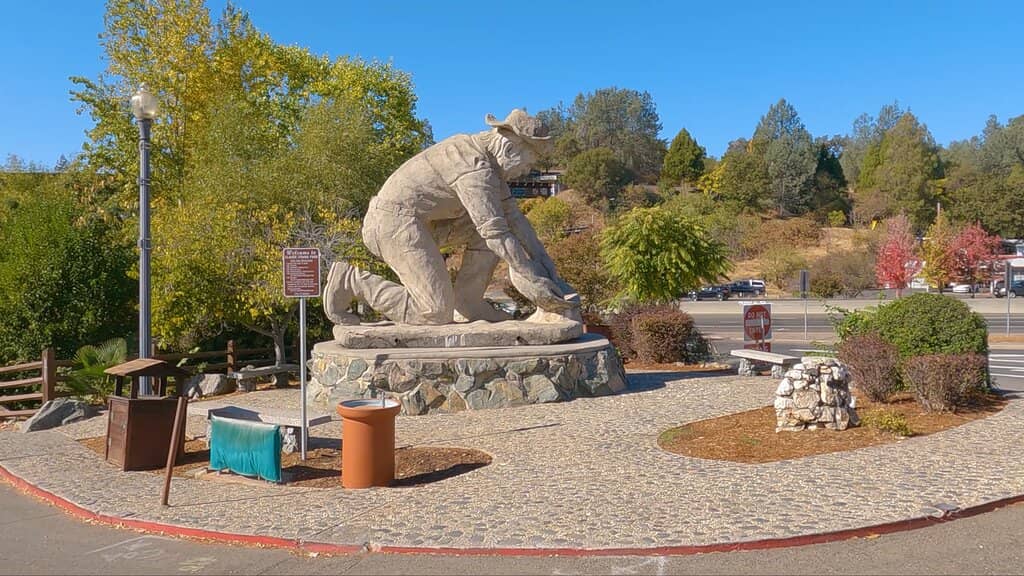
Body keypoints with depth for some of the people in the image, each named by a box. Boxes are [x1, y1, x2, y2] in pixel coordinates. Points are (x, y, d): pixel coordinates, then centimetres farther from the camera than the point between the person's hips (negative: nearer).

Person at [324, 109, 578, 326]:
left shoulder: (488, 159, 11)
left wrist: (545, 261, 8)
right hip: (396, 221, -10)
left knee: (487, 221, 8)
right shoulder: (475, 167, -20)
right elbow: (495, 232, -23)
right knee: (437, 316, -14)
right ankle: (351, 280, -7)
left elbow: (512, 215, 13)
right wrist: (533, 279, -18)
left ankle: (468, 300, 7)